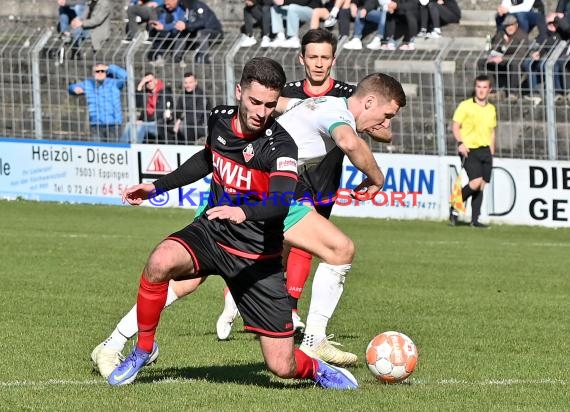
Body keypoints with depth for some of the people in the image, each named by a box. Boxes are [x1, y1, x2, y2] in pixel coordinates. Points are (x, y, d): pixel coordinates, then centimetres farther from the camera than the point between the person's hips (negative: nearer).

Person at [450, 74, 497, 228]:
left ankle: (475, 219, 6)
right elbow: (456, 127, -4)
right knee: (476, 182, -19)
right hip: (469, 150, -5)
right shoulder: (465, 106, -3)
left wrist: (491, 152, 16)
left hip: (485, 150, 5)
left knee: (481, 185, 2)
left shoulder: (491, 109, 13)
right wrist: (460, 143, -19)